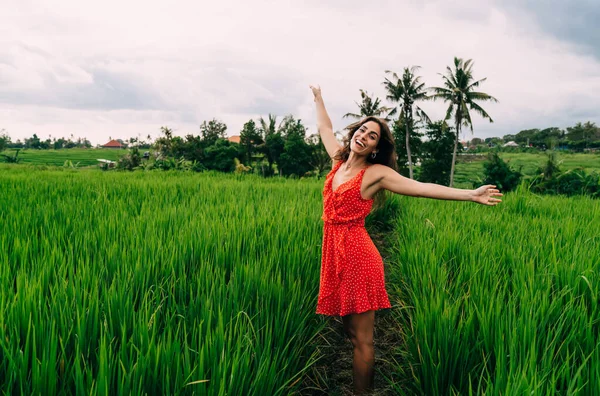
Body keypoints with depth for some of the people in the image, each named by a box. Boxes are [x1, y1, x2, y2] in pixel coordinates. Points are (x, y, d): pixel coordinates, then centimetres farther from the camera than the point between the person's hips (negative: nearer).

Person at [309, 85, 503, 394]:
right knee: (348, 331, 15)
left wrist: (471, 195, -20)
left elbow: (422, 188, -13)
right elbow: (325, 129, 28)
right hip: (335, 252, 7)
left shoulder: (376, 172, -6)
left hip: (357, 254, -6)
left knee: (361, 339, 0)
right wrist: (318, 98, 42)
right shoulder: (339, 161, 11)